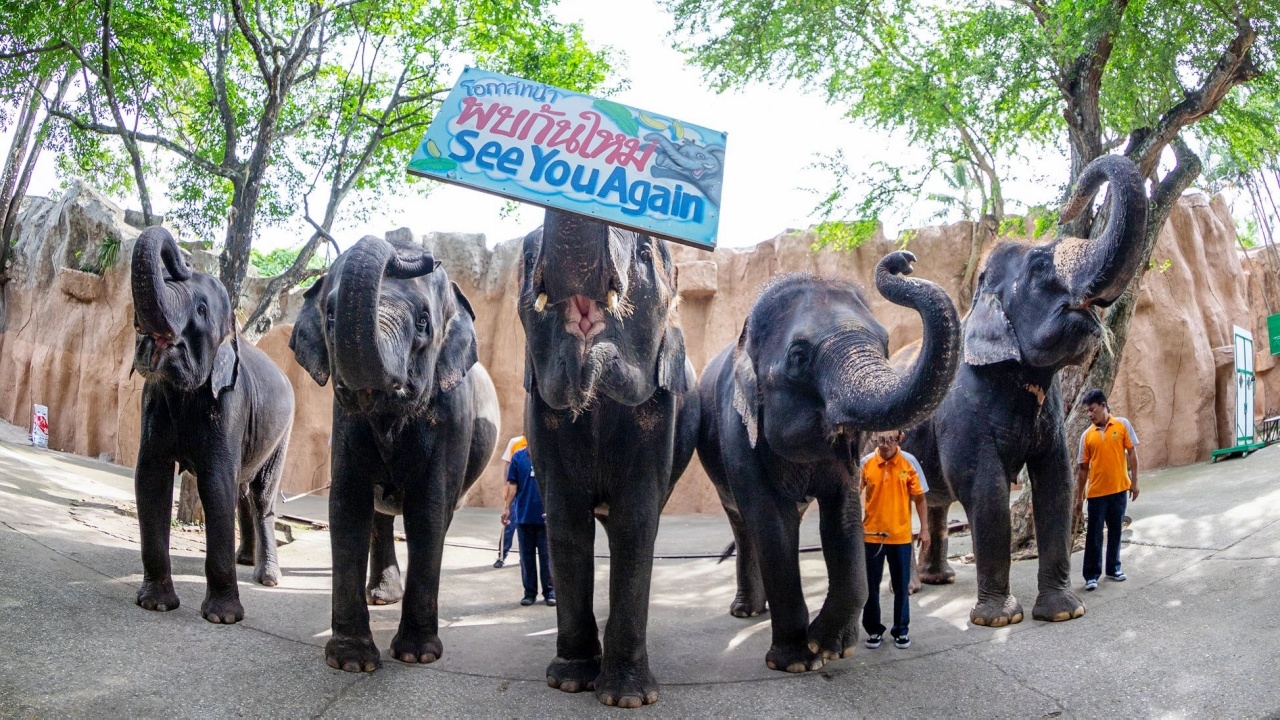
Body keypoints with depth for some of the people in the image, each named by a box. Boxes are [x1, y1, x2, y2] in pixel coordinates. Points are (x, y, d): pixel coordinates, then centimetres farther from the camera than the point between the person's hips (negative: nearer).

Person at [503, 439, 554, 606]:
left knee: (546, 555, 4)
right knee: (527, 555, 9)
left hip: (545, 515, -2)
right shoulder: (518, 457, 1)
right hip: (523, 515, 2)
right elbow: (512, 484, 1)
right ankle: (530, 592, 19)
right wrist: (507, 508, -4)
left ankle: (550, 592, 15)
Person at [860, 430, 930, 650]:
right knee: (871, 586, 8)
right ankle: (874, 630, 23)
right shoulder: (866, 463, -5)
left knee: (901, 586, 9)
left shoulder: (908, 463, -5)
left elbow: (919, 498, 1)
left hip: (900, 536, 0)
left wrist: (924, 529, -1)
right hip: (871, 535, 0)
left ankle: (901, 630, 24)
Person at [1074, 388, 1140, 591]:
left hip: (1119, 489, 0)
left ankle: (1114, 568, 26)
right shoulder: (1087, 435, 1)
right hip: (1096, 491, 0)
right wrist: (1079, 497, 4)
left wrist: (1134, 481, -2)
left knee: (1115, 531, 12)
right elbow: (1083, 468, 4)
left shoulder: (1122, 425, -1)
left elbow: (1132, 453, 3)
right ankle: (1092, 575, 4)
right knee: (1094, 534, 0)